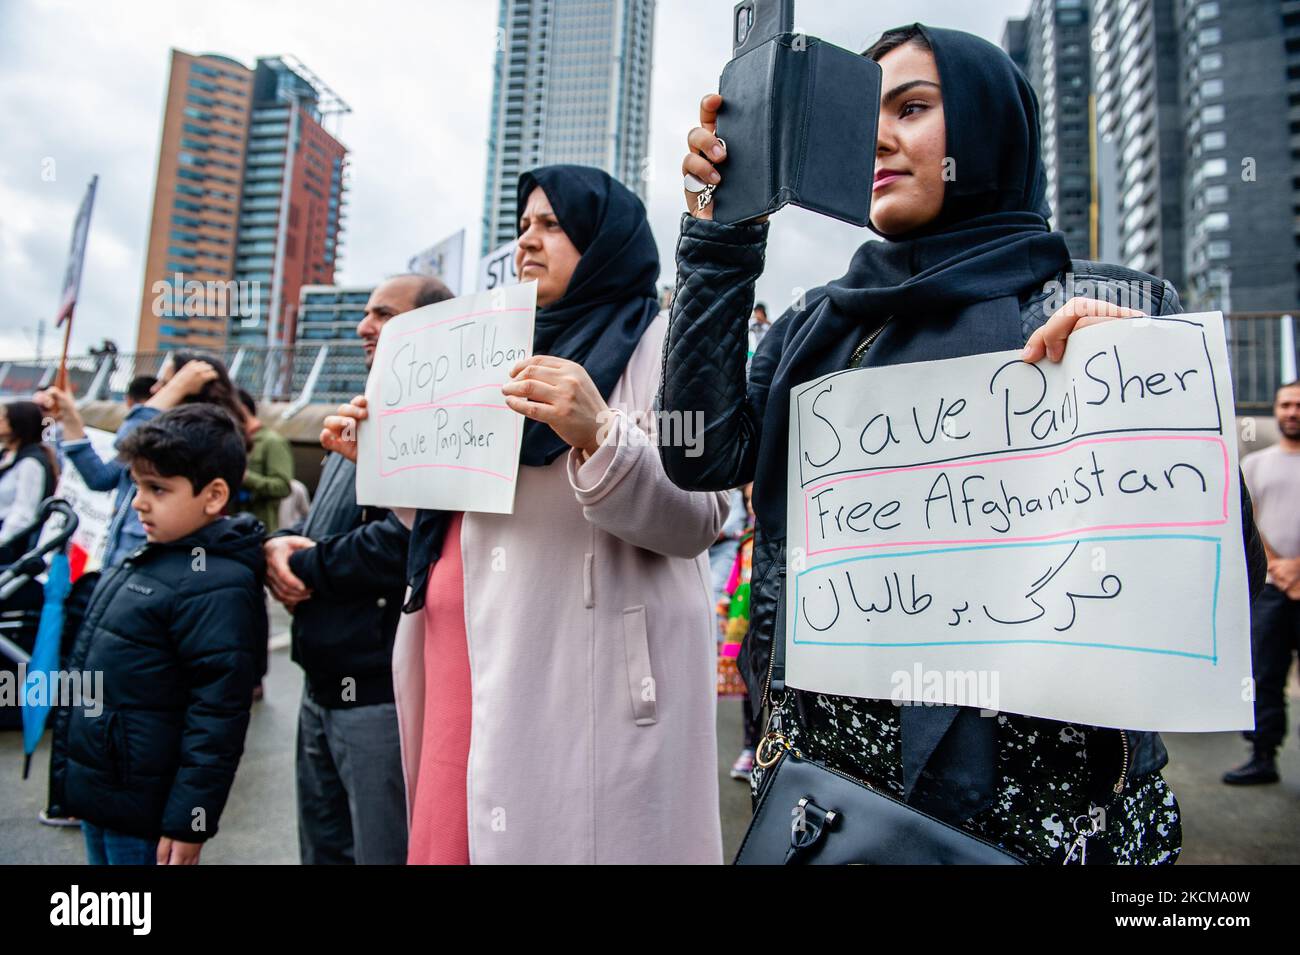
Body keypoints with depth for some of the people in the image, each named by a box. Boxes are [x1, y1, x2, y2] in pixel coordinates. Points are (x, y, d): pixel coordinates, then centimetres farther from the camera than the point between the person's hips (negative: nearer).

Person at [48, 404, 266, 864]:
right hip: (95, 792, 9)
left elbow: (217, 714, -25)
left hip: (141, 813, -9)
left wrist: (188, 822, -22)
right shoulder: (149, 559, 7)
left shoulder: (216, 585, -23)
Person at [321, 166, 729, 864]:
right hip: (464, 669, 6)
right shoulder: (519, 352, 21)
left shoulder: (659, 342, 0)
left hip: (575, 678, -6)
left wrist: (597, 437, -28)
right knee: (449, 840, 8)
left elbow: (697, 519, -13)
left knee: (553, 834, -1)